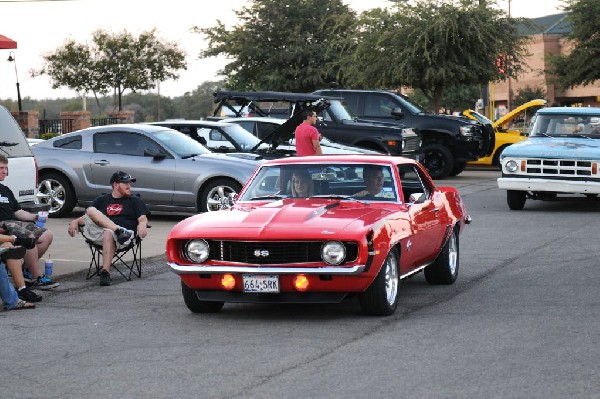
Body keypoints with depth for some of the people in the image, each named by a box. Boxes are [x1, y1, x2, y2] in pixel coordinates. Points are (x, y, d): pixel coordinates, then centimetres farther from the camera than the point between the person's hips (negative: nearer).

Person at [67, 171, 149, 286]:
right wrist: (75, 221, 3)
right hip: (97, 232, 2)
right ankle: (119, 231, -39)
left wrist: (142, 225, -15)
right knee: (90, 210, -24)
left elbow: (143, 219, 10)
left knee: (109, 233, -39)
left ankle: (105, 272, -48)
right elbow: (86, 217, 25)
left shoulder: (135, 201, 24)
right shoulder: (102, 200, 30)